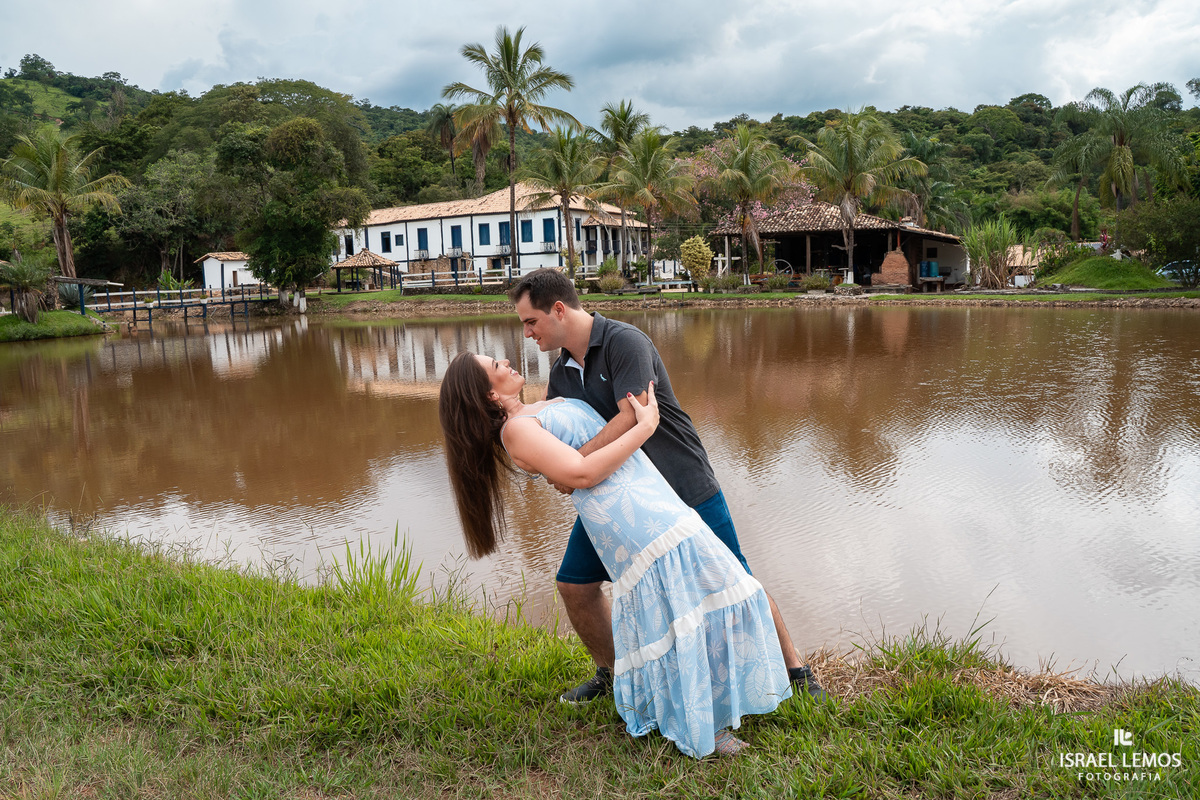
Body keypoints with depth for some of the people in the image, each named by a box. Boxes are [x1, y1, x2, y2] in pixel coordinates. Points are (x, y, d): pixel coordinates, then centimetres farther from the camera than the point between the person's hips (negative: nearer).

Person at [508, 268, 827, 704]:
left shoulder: (625, 341, -19)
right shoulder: (561, 373, 6)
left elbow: (632, 418, -29)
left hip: (682, 486, -7)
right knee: (574, 584, 3)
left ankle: (795, 670, 22)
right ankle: (610, 673, 26)